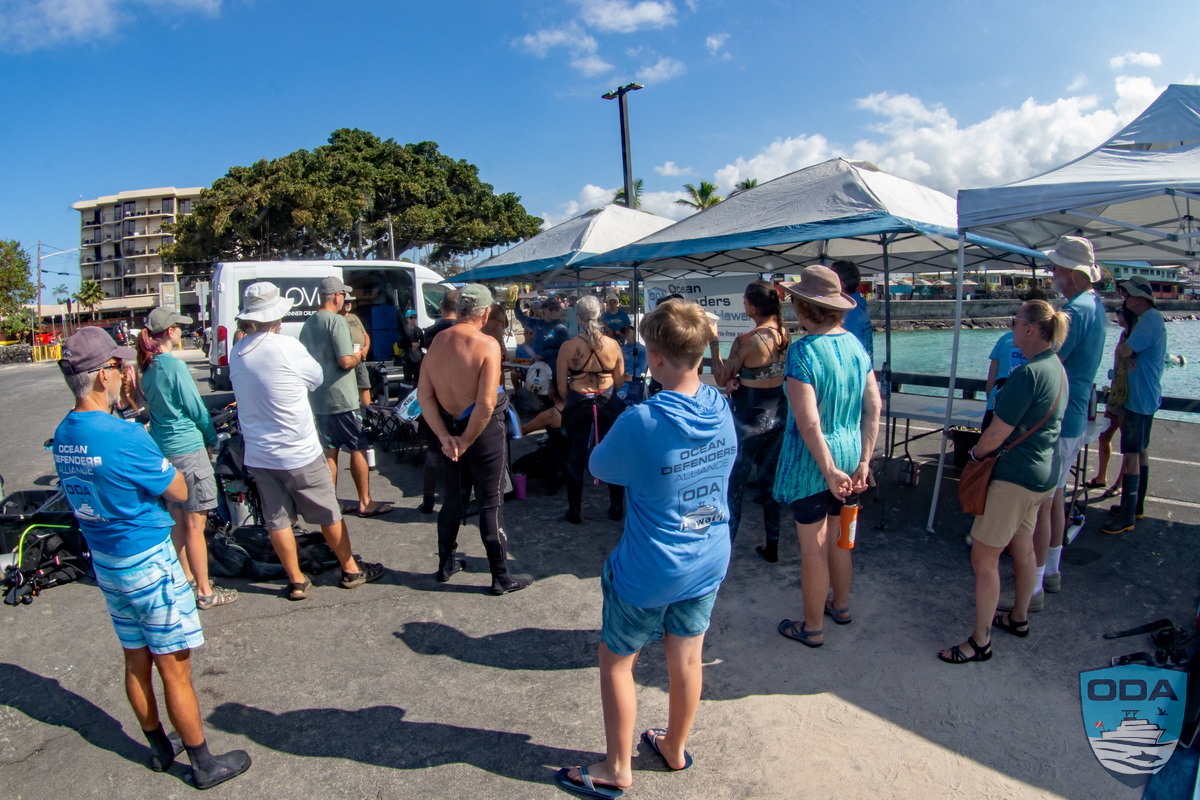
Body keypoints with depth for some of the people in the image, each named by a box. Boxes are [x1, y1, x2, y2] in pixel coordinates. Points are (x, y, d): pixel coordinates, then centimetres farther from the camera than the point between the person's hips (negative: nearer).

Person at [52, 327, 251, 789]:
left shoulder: (63, 435, 1)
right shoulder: (125, 437, -25)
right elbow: (179, 492, -14)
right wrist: (155, 457, 1)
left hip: (105, 564, 8)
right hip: (148, 564, -8)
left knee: (136, 663, 20)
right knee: (175, 669, 5)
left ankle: (159, 748, 37)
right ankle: (203, 764, 19)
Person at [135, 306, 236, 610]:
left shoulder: (147, 367, 7)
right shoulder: (174, 365, -18)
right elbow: (196, 409, -13)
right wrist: (212, 439, 4)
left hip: (162, 448, 9)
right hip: (187, 450, -9)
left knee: (177, 520, 19)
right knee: (195, 525, -1)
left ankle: (187, 577, 33)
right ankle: (205, 592, 7)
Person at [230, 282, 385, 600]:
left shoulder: (236, 353, 1)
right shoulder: (287, 347, -17)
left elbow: (245, 392, 12)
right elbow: (317, 379, -3)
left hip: (258, 455, 5)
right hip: (300, 453, -5)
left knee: (277, 520, 12)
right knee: (329, 515, 10)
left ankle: (296, 582, 21)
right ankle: (351, 570, 23)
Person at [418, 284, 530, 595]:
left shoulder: (437, 342, -2)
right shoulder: (487, 345, -19)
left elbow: (424, 394, -4)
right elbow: (486, 404, -25)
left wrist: (445, 436, -7)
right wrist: (467, 440, -13)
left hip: (449, 429, 5)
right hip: (484, 431, -5)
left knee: (452, 499, 21)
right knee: (490, 505, 6)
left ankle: (446, 563, 36)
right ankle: (501, 577, 17)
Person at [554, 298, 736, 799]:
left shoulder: (642, 422, -27)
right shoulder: (721, 408, -7)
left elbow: (599, 468, -10)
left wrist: (603, 444, 11)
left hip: (648, 571, -6)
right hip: (709, 562, 6)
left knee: (616, 661, 15)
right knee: (687, 657, 22)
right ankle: (675, 748, 44)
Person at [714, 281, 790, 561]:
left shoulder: (746, 340, -20)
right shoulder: (785, 333, 1)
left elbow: (721, 380, -10)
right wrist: (739, 379, -4)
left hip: (749, 419, -7)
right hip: (778, 414, 7)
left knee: (734, 484, 6)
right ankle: (772, 546, 27)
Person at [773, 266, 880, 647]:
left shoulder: (802, 351, -21)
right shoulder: (855, 344, 1)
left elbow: (808, 423, -25)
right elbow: (874, 407, 2)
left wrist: (829, 471, -19)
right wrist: (864, 461, 4)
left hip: (813, 459, -7)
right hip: (850, 452, 7)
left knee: (813, 546, 8)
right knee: (838, 537, 24)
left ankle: (812, 627, 25)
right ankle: (841, 605, 44)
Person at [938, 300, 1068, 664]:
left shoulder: (1027, 373, -23)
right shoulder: (1057, 369, 8)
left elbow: (997, 434, -22)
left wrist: (975, 453, -3)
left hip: (1016, 475, -10)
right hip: (1044, 473, 10)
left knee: (983, 556, -1)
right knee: (1022, 547, 24)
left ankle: (980, 641, 8)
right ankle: (1019, 618, 41)